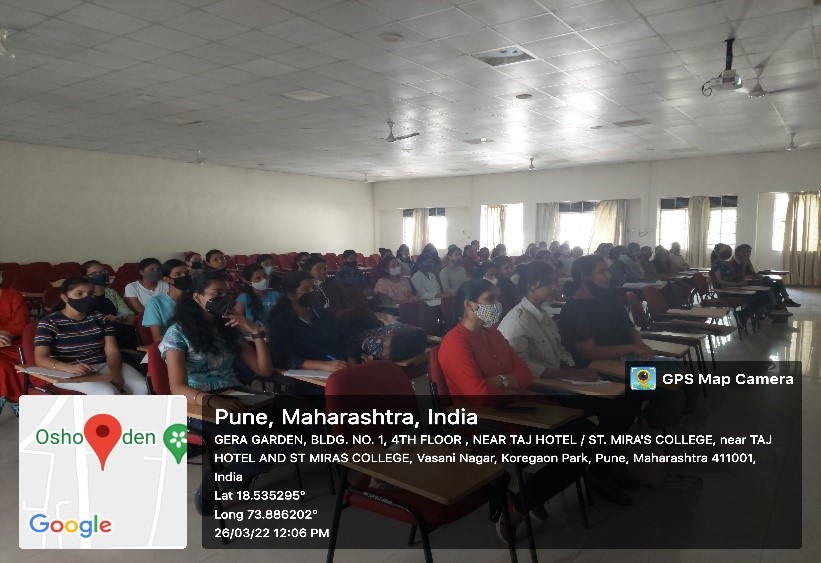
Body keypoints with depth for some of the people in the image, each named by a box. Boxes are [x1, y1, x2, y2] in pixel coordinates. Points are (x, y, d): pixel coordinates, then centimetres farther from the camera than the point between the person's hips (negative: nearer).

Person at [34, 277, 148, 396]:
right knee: (109, 392, -33)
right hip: (69, 374, -4)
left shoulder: (101, 319, 12)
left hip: (103, 367, 5)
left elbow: (112, 351, 2)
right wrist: (70, 368, -33)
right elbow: (40, 358, -12)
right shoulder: (49, 323, 0)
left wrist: (115, 371, -21)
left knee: (142, 387, -21)